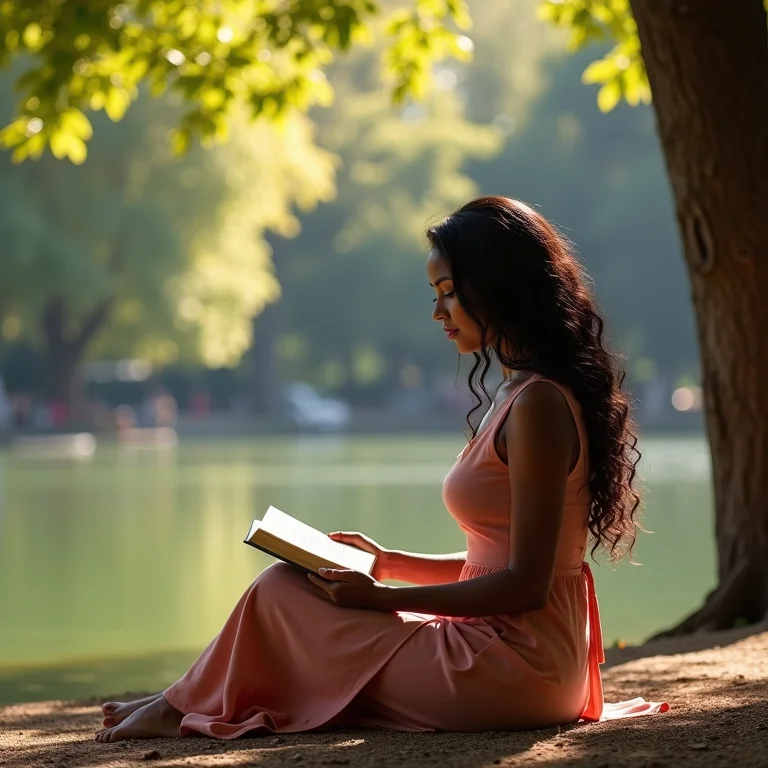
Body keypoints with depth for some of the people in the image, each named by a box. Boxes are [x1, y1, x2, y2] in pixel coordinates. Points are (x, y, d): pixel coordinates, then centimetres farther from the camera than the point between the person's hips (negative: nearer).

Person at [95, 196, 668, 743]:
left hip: (512, 669, -9)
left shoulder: (537, 405, -17)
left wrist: (383, 598, -15)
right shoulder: (523, 393, 14)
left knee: (282, 591, -1)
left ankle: (185, 708, 21)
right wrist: (390, 563, 13)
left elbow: (525, 583, -20)